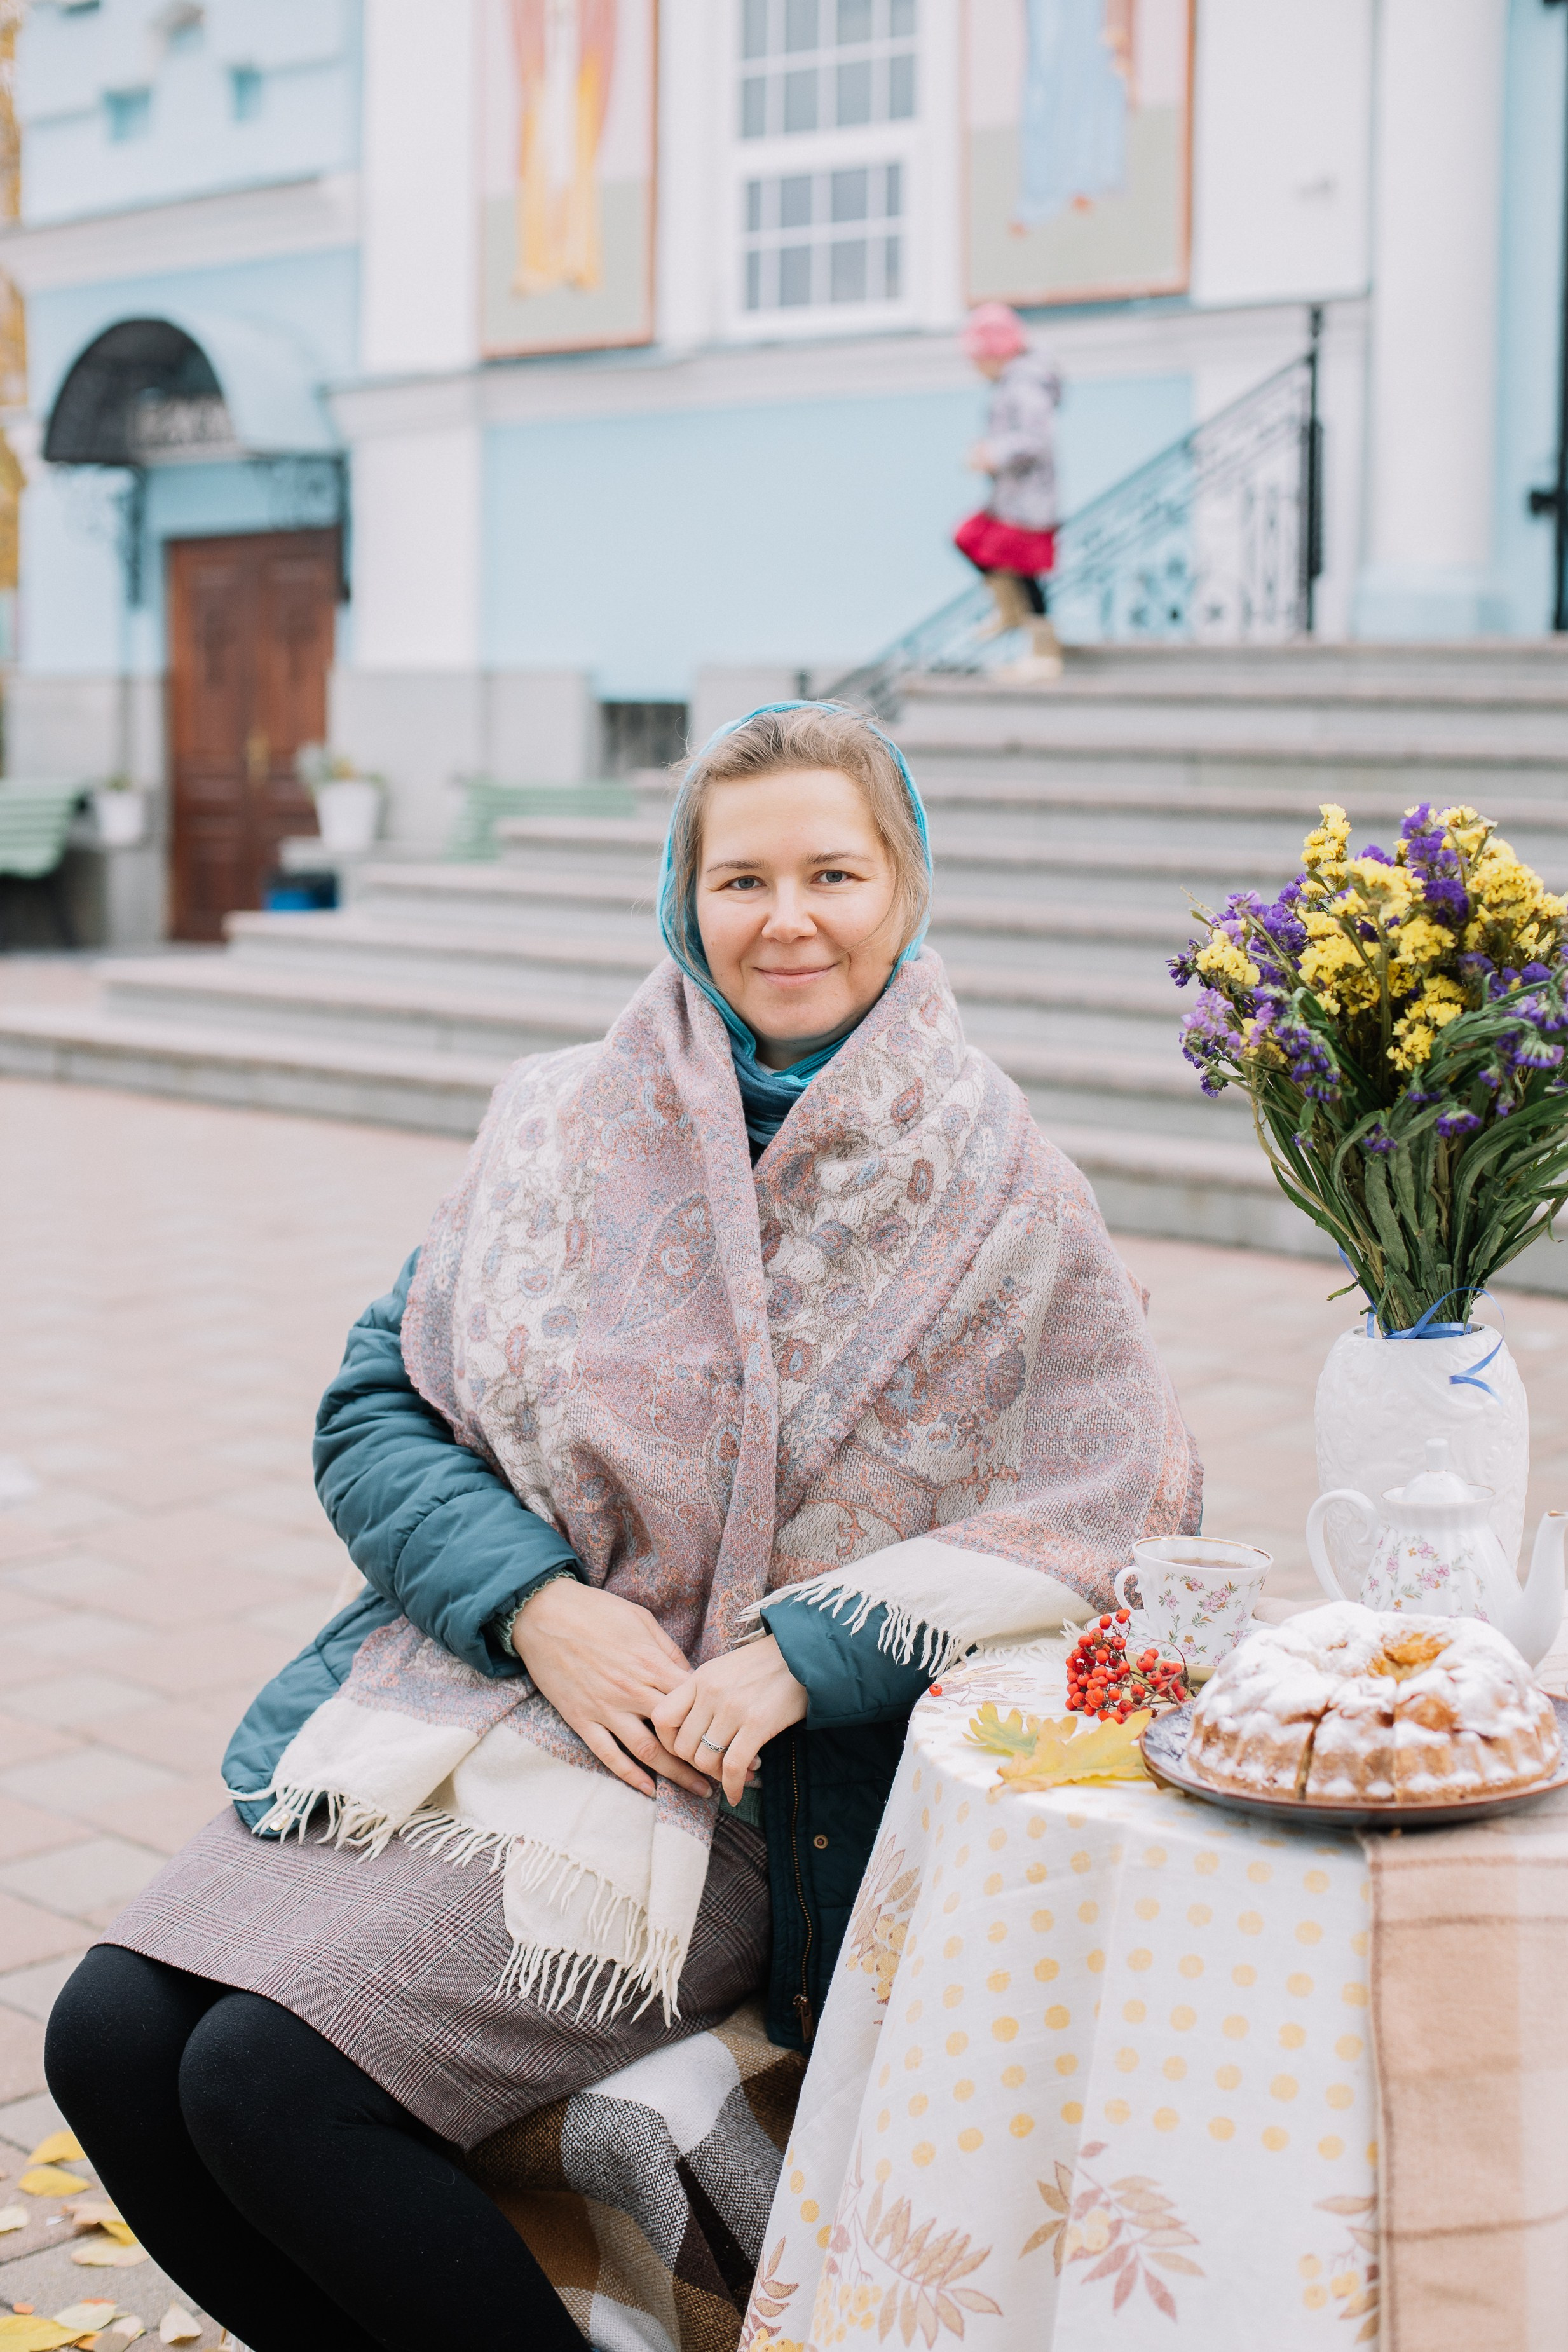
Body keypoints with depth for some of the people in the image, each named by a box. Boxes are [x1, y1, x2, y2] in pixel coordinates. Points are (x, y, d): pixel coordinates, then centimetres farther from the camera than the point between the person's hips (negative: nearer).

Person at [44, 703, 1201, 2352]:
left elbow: (1122, 1500, -7)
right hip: (469, 1689, 5)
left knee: (274, 2084, -21)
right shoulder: (560, 1128, 7)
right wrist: (535, 1603, -11)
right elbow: (373, 1411, 8)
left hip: (749, 1783, -5)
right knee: (109, 2038, -12)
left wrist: (805, 1647, -16)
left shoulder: (991, 1186, -3)